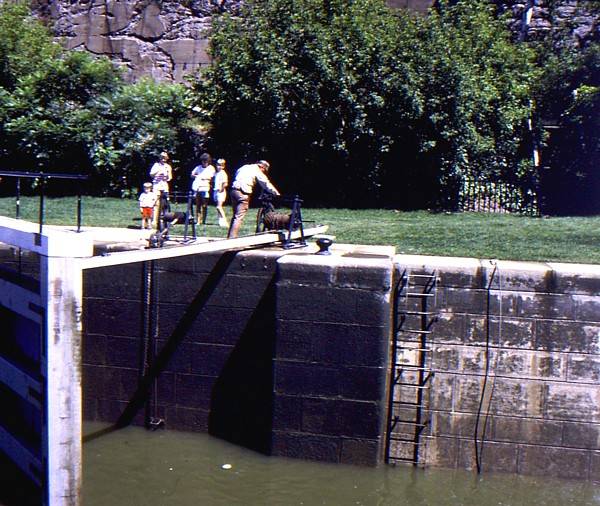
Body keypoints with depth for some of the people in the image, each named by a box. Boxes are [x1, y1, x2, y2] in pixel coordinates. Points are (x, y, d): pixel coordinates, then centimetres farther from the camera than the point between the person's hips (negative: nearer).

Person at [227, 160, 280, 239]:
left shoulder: (244, 167, 20)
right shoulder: (258, 171, 1)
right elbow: (267, 184, 1)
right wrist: (277, 194, 7)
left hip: (234, 190, 7)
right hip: (243, 193, -7)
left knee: (235, 216, 18)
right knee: (239, 217, -8)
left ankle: (229, 236, 21)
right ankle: (232, 238, -14)